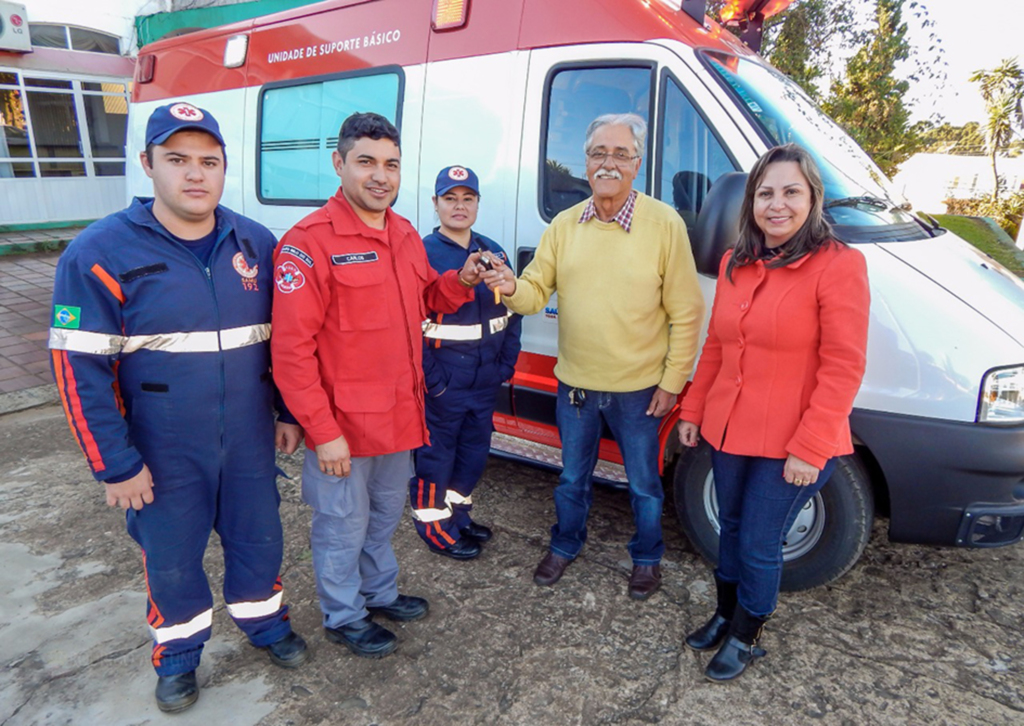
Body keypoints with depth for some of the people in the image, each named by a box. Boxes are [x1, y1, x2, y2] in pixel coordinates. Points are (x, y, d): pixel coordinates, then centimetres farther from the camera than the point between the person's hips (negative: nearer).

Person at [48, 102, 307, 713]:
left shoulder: (257, 244, -1)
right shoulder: (101, 253, -13)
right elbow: (80, 368, -13)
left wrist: (289, 412, 8)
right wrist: (116, 465, -12)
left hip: (250, 442, 3)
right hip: (163, 456, -2)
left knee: (259, 537, 18)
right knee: (171, 556, 16)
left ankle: (265, 621, 45)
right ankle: (179, 652, 42)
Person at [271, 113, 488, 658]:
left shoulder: (406, 235, 7)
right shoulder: (309, 241, -18)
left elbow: (423, 301, 20)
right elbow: (291, 349, -20)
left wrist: (460, 282, -2)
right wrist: (322, 431, -20)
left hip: (399, 415, 8)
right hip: (343, 426, -7)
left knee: (385, 513, 25)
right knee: (344, 525, 12)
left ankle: (380, 592, 48)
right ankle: (343, 617, 36)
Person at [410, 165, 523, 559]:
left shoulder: (494, 253, 8)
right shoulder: (422, 254, -11)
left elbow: (511, 314, 12)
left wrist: (506, 366, 4)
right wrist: (433, 382, -16)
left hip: (486, 383, 6)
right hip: (442, 386, -6)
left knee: (475, 452, 18)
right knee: (436, 455, 8)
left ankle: (457, 512, 39)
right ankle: (433, 523, 28)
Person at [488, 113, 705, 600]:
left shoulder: (664, 224, -10)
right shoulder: (564, 225, 1)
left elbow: (686, 313, -9)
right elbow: (538, 290, 2)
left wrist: (672, 380, -10)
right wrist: (512, 289, -21)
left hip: (638, 388, -3)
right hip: (575, 384, 3)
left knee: (644, 483, 16)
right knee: (572, 477, 21)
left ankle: (647, 559, 41)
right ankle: (565, 546, 45)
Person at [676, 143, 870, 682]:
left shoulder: (839, 265, -13)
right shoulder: (734, 265, 6)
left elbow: (842, 368, -16)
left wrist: (810, 447, -18)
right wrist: (693, 410, 12)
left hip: (792, 445, -5)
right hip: (728, 431, 6)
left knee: (759, 545, 7)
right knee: (731, 529, 21)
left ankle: (745, 637, 33)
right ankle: (724, 615, 44)